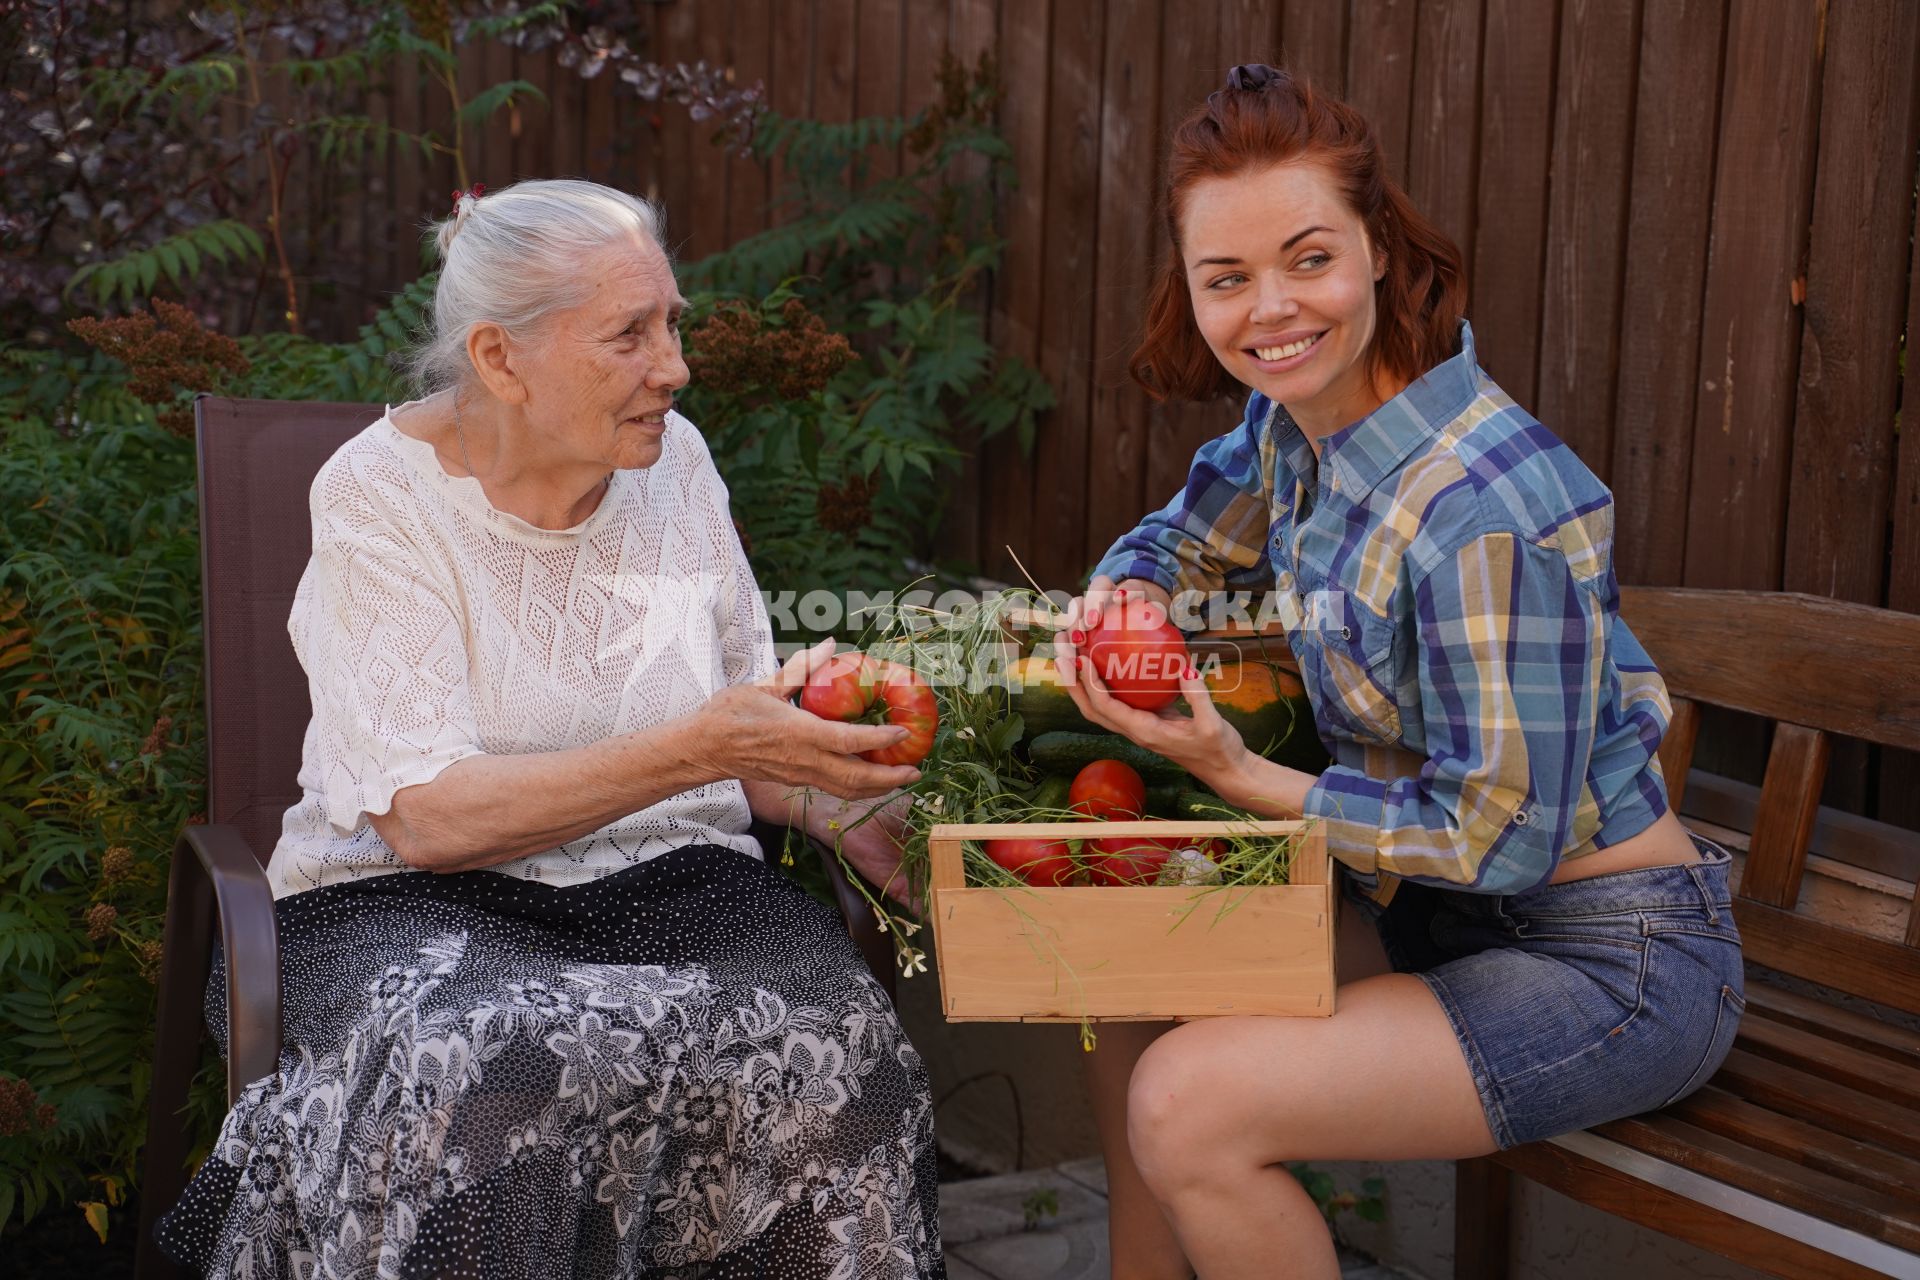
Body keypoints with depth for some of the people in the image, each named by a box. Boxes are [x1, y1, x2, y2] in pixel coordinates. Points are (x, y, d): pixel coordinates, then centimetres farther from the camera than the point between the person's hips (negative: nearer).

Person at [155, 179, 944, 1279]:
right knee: (479, 1081, -36)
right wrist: (696, 748, -28)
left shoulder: (673, 459, 5)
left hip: (672, 885, 4)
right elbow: (429, 816, -20)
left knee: (839, 1051, -27)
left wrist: (848, 808, -10)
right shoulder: (382, 496, -9)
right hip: (427, 902, -3)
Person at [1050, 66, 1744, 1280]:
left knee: (1187, 1106, -21)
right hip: (1446, 905, 9)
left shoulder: (1489, 508, -28)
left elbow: (1506, 839, -23)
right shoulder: (1299, 416, -2)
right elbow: (1187, 537, 19)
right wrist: (1126, 590, -4)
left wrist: (1246, 778, -18)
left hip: (1608, 961, -9)